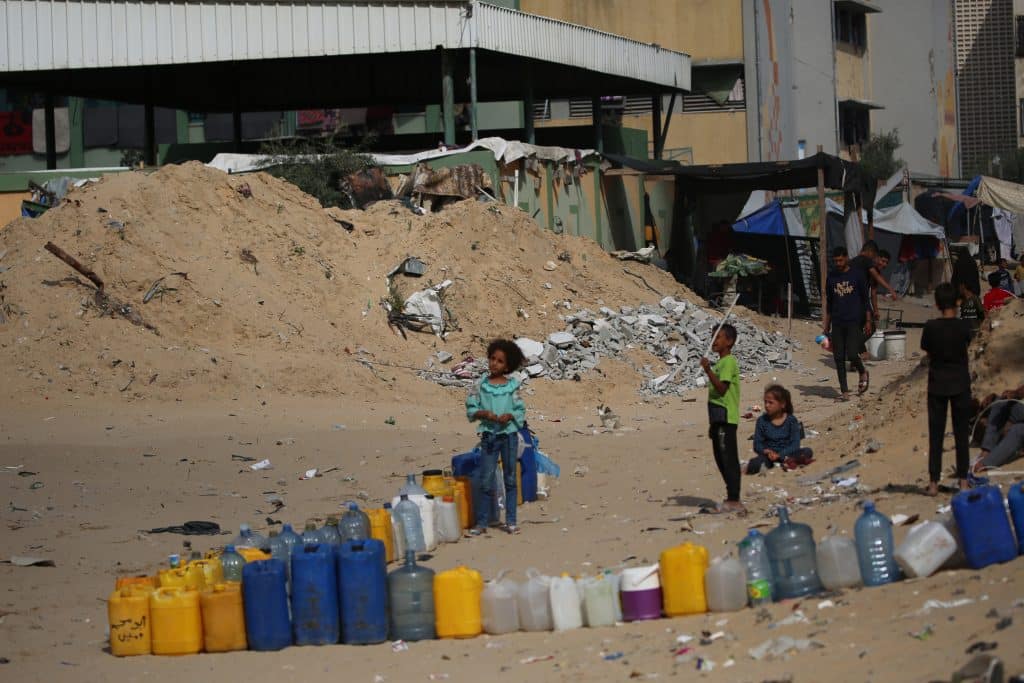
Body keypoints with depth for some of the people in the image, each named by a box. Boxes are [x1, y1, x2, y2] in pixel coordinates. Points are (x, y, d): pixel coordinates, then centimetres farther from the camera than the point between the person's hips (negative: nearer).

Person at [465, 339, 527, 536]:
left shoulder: (511, 386, 2)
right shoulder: (481, 385, 1)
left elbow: (520, 410, 3)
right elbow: (471, 409, 2)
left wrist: (509, 416, -15)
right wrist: (484, 413, -15)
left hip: (509, 433, 0)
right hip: (489, 434, 0)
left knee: (510, 477, 6)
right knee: (485, 480, -1)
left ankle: (511, 521, 13)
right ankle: (481, 522, 4)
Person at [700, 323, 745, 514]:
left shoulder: (729, 362, -10)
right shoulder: (720, 363, 20)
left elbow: (721, 388, -22)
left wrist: (708, 370, -27)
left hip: (726, 418, -10)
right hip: (718, 418, 10)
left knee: (729, 459, -10)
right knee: (722, 459, 13)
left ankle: (733, 501, -10)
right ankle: (732, 499, 19)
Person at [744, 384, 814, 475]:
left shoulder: (791, 420, -1)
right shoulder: (762, 420, 2)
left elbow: (795, 444, -9)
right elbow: (757, 444, 0)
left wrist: (779, 455, -23)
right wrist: (767, 451, -22)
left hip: (785, 454, 1)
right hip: (768, 455, -1)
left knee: (808, 452, -25)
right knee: (754, 465, -33)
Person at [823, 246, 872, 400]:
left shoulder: (857, 275, 0)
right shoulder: (831, 277, 9)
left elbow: (866, 299, 3)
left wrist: (868, 321, -1)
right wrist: (827, 323, 13)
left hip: (854, 322, -4)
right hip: (837, 323, 4)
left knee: (852, 354, -14)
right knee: (839, 358, 1)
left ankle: (863, 373, 17)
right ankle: (844, 391, 6)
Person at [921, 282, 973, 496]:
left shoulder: (930, 327, -11)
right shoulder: (963, 326, -10)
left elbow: (927, 352, -1)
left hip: (937, 384, 0)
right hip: (960, 384, 0)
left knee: (935, 434, 5)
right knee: (961, 434, 9)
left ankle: (933, 482, 4)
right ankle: (963, 480, 11)